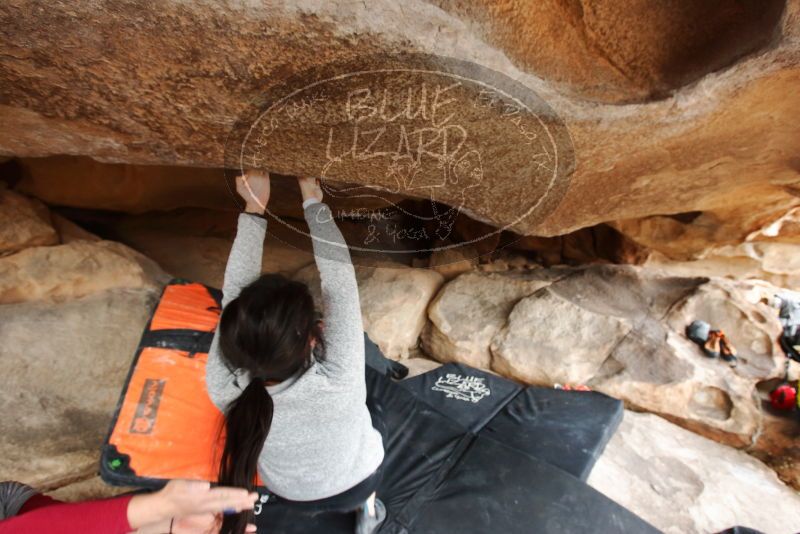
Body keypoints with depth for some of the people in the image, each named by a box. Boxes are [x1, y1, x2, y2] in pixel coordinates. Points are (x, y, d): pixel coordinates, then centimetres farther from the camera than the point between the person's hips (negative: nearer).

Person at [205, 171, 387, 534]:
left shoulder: (223, 384, -36)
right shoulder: (338, 378, -44)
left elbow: (234, 291, -25)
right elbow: (339, 277, -35)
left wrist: (254, 208, -20)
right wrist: (313, 201, -24)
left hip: (289, 493, 2)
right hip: (357, 482, -2)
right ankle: (364, 503, 31)